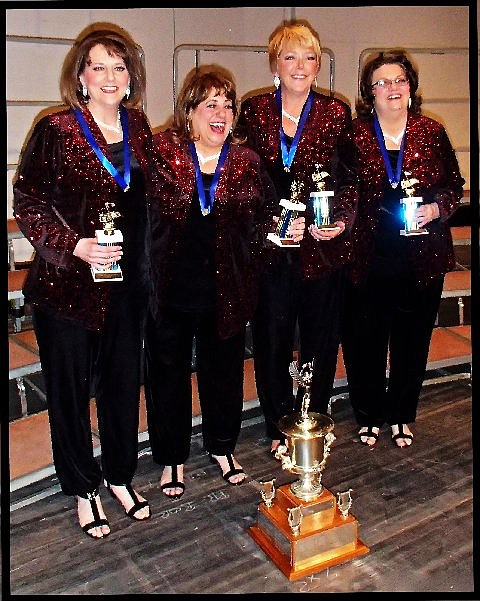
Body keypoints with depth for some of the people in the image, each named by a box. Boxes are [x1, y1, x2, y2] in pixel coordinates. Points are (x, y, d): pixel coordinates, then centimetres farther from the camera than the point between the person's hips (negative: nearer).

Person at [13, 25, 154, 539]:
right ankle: (83, 490, 28)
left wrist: (139, 260, 5)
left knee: (124, 381, 13)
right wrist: (74, 245, -19)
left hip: (126, 282, 4)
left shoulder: (138, 129, 7)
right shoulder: (56, 130, -7)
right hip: (67, 283, -4)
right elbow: (26, 202, -7)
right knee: (70, 388, 8)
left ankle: (120, 478, 34)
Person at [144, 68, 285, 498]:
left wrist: (280, 230, -12)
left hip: (226, 292, 2)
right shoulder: (161, 153, -5)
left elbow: (265, 221, 8)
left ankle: (222, 447, 41)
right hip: (169, 289, -2)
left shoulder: (247, 163, 3)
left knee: (224, 370, 17)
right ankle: (172, 458, 33)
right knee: (168, 373, 11)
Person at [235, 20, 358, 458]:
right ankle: (278, 429, 27)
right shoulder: (253, 111, 4)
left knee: (320, 340, 12)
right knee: (271, 341, 8)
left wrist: (342, 220, -14)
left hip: (324, 246, 0)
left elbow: (349, 179, 3)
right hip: (269, 246, 0)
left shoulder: (336, 114, 4)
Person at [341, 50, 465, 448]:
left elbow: (454, 184, 10)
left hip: (422, 258, 2)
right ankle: (369, 415, 29)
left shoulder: (432, 133, 4)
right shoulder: (355, 134, -1)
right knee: (364, 341, 7)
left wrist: (437, 207, -8)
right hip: (367, 256, -1)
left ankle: (401, 415, 32)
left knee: (412, 340, 12)